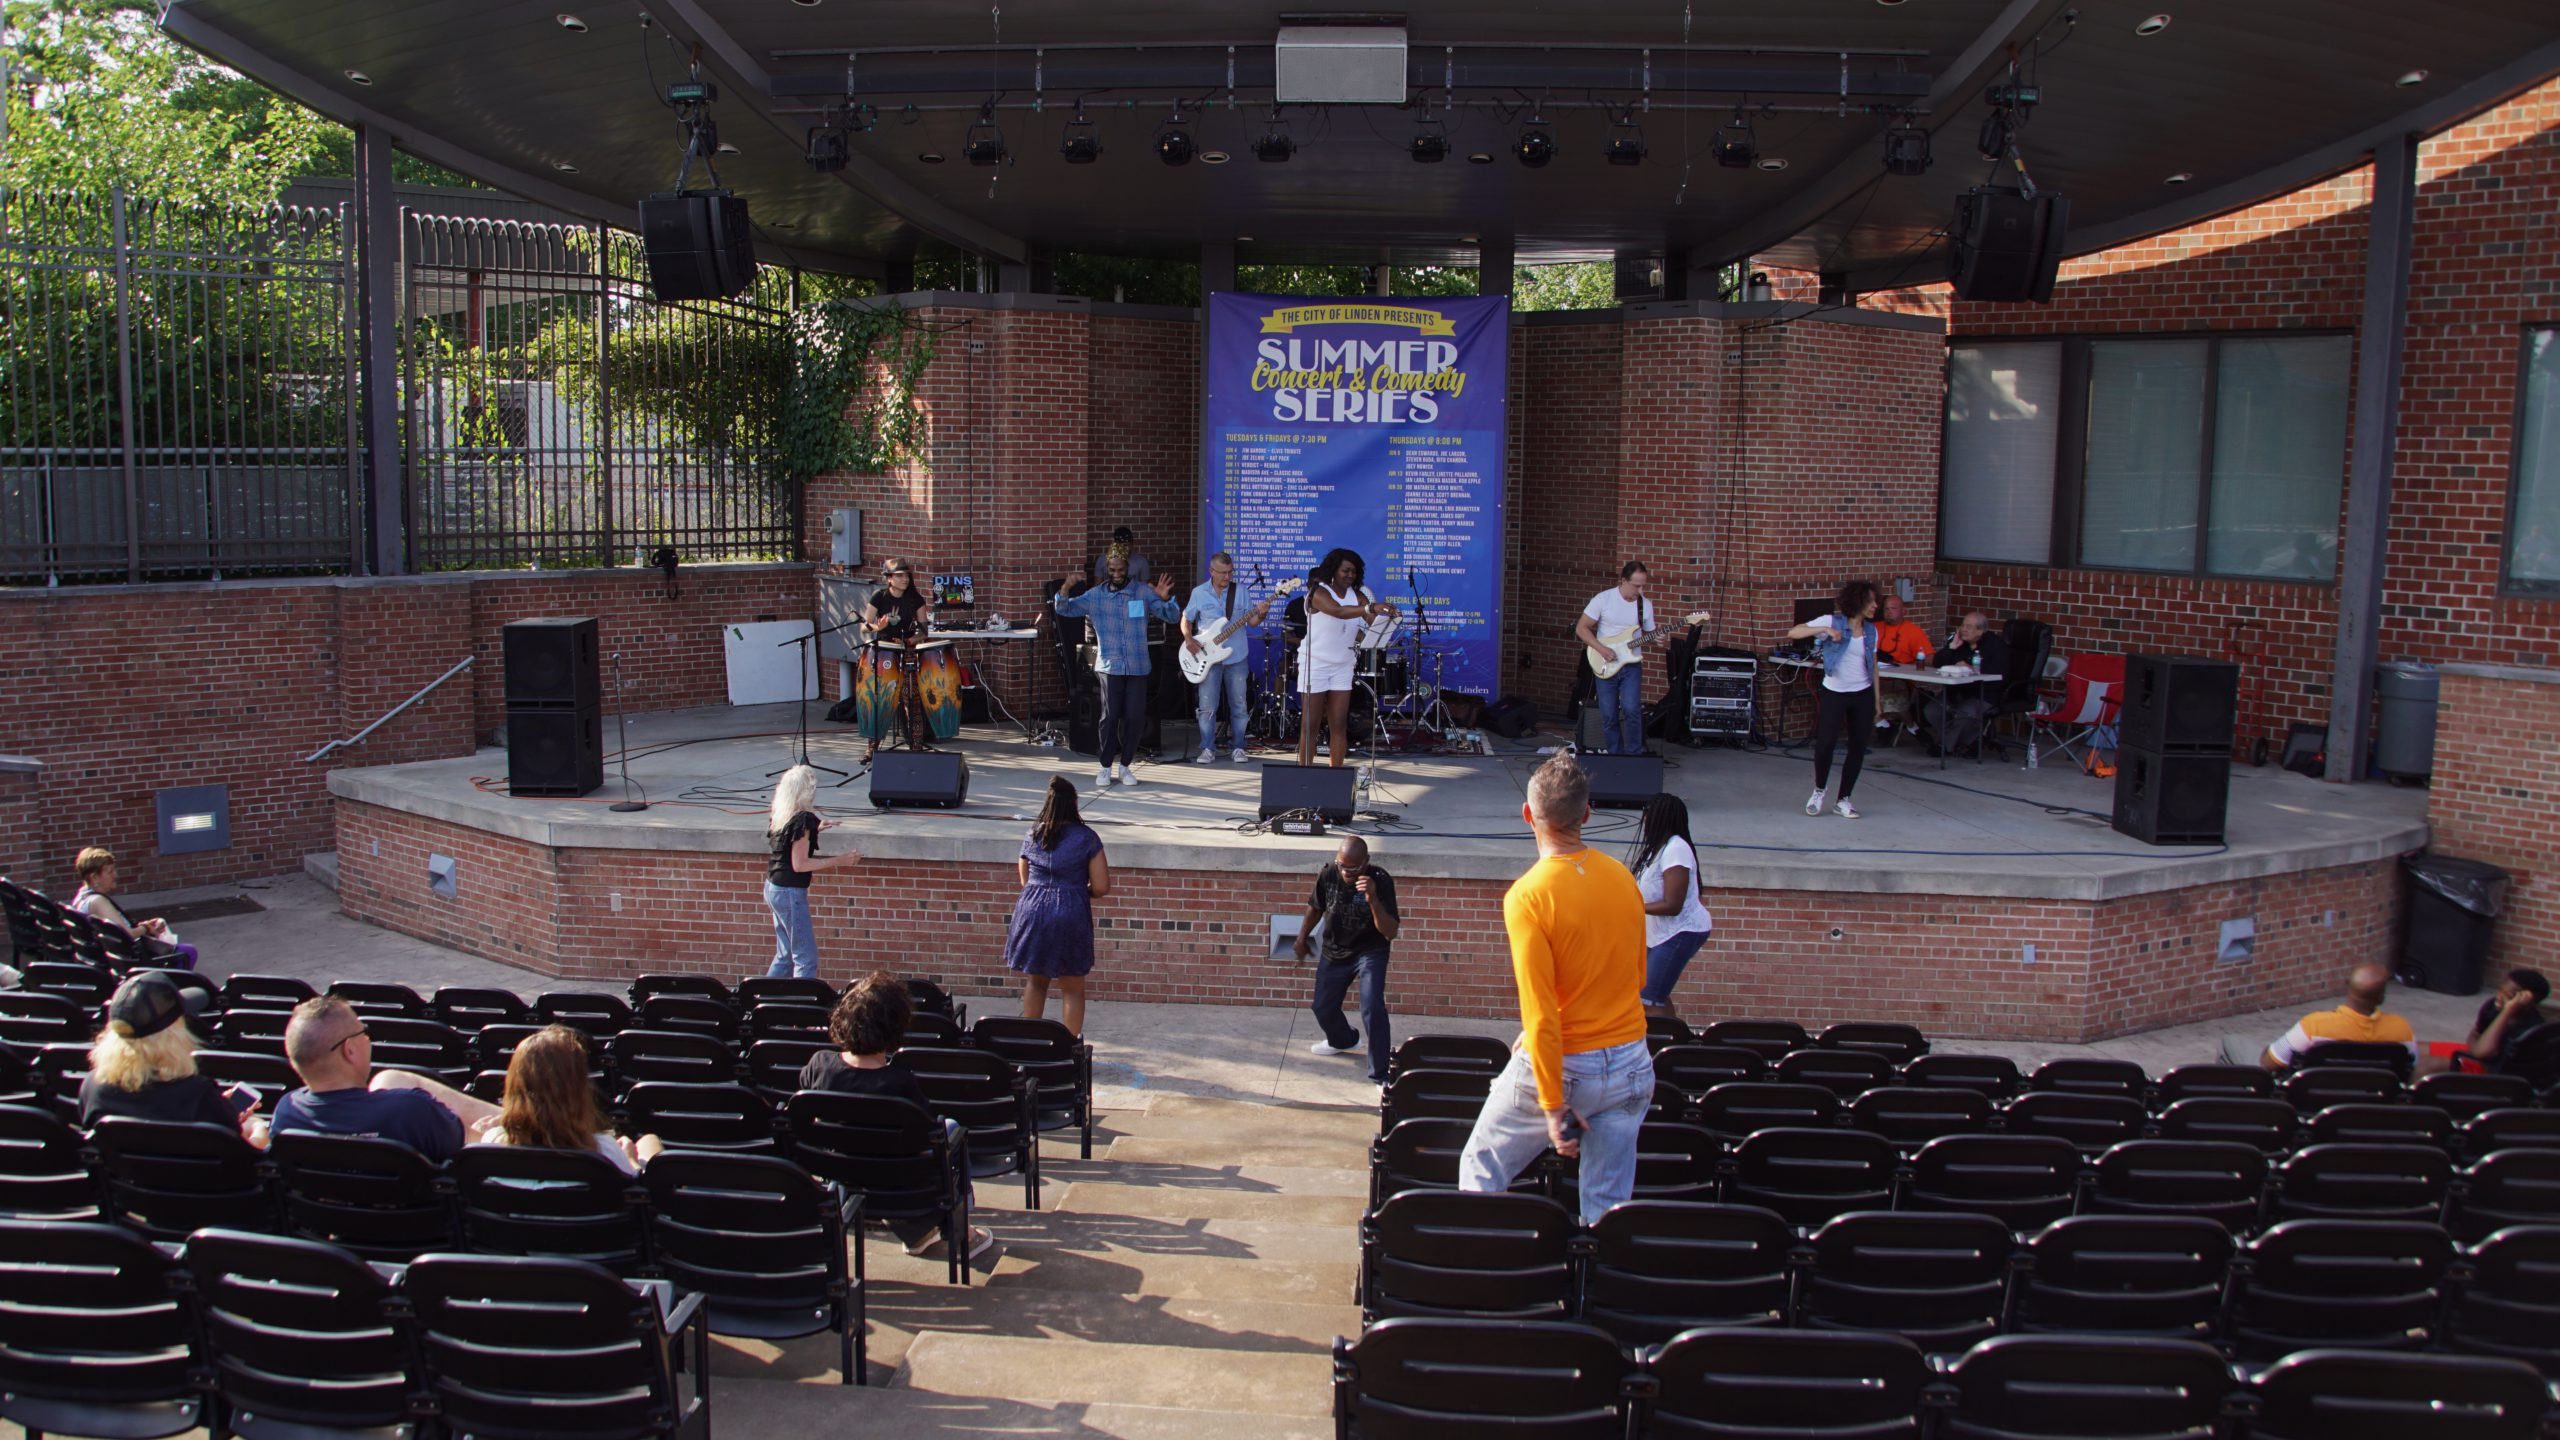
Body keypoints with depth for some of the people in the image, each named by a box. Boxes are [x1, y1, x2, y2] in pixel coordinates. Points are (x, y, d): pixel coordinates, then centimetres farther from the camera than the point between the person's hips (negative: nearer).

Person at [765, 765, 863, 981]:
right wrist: (838, 861, -15)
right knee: (806, 958, -4)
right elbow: (800, 864, -19)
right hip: (790, 892, -9)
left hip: (774, 888, 9)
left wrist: (814, 830, 22)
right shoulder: (803, 819, -19)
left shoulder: (780, 816, 7)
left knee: (785, 955, 18)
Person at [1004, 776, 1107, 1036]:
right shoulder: (1086, 837, -6)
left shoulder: (1032, 834, 5)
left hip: (1032, 911, 4)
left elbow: (1025, 879, 14)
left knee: (1035, 982, 19)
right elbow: (1101, 887, -8)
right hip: (1070, 915, -3)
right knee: (1072, 989, 8)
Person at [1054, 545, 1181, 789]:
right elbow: (1063, 609, 3)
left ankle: (1124, 765, 17)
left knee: (1135, 717, 0)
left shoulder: (1143, 593, 2)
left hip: (1137, 666, 1)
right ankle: (1105, 767, 5)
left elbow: (1173, 618, 1)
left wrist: (1165, 599, -20)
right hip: (1109, 666, -1)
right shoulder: (1095, 596, 4)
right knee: (1110, 716, -9)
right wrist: (1064, 590, -18)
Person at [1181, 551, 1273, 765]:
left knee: (1238, 705, 5)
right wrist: (1188, 639, -7)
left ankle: (1239, 747, 14)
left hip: (1236, 657, 1)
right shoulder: (1199, 593, 2)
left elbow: (1251, 622, 4)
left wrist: (1260, 613, -18)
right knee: (1208, 706, -1)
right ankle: (1208, 748, 8)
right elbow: (1186, 619, 10)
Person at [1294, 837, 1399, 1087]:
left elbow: (1390, 932, -29)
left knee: (1372, 1009, -23)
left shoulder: (1381, 881, -26)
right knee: (1323, 1009, 18)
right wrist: (1301, 939, 18)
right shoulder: (1327, 875, -16)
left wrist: (1372, 899, -43)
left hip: (1370, 952, -4)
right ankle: (1343, 1041, 51)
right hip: (1334, 952, 4)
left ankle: (1381, 1073, -12)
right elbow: (1316, 907, 5)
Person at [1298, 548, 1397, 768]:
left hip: (1343, 666, 5)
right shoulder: (1319, 592, -13)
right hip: (1315, 664, -5)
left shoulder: (1357, 595, 4)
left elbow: (1374, 620, -10)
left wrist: (1385, 614, -34)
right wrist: (1371, 608, -46)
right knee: (1309, 723, -1)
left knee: (1339, 724, 2)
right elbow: (1338, 611, -33)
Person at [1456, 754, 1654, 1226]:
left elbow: (1540, 1012, -20)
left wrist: (1553, 1106, -14)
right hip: (1631, 1065, 5)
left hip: (1561, 1065, -5)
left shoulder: (1528, 896, -18)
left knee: (1481, 1170, 15)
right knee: (1609, 1207, 10)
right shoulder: (1623, 880, 1)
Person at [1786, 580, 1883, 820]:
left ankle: (1843, 800, 16)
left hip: (1863, 695, 4)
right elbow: (1793, 633, -13)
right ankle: (1819, 789, 13)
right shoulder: (1833, 621, -7)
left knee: (1858, 748, 4)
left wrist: (1877, 701, 10)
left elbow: (1873, 667, 13)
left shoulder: (1871, 630, 7)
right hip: (1834, 694, -4)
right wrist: (1825, 630, -25)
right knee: (1825, 743, -13)